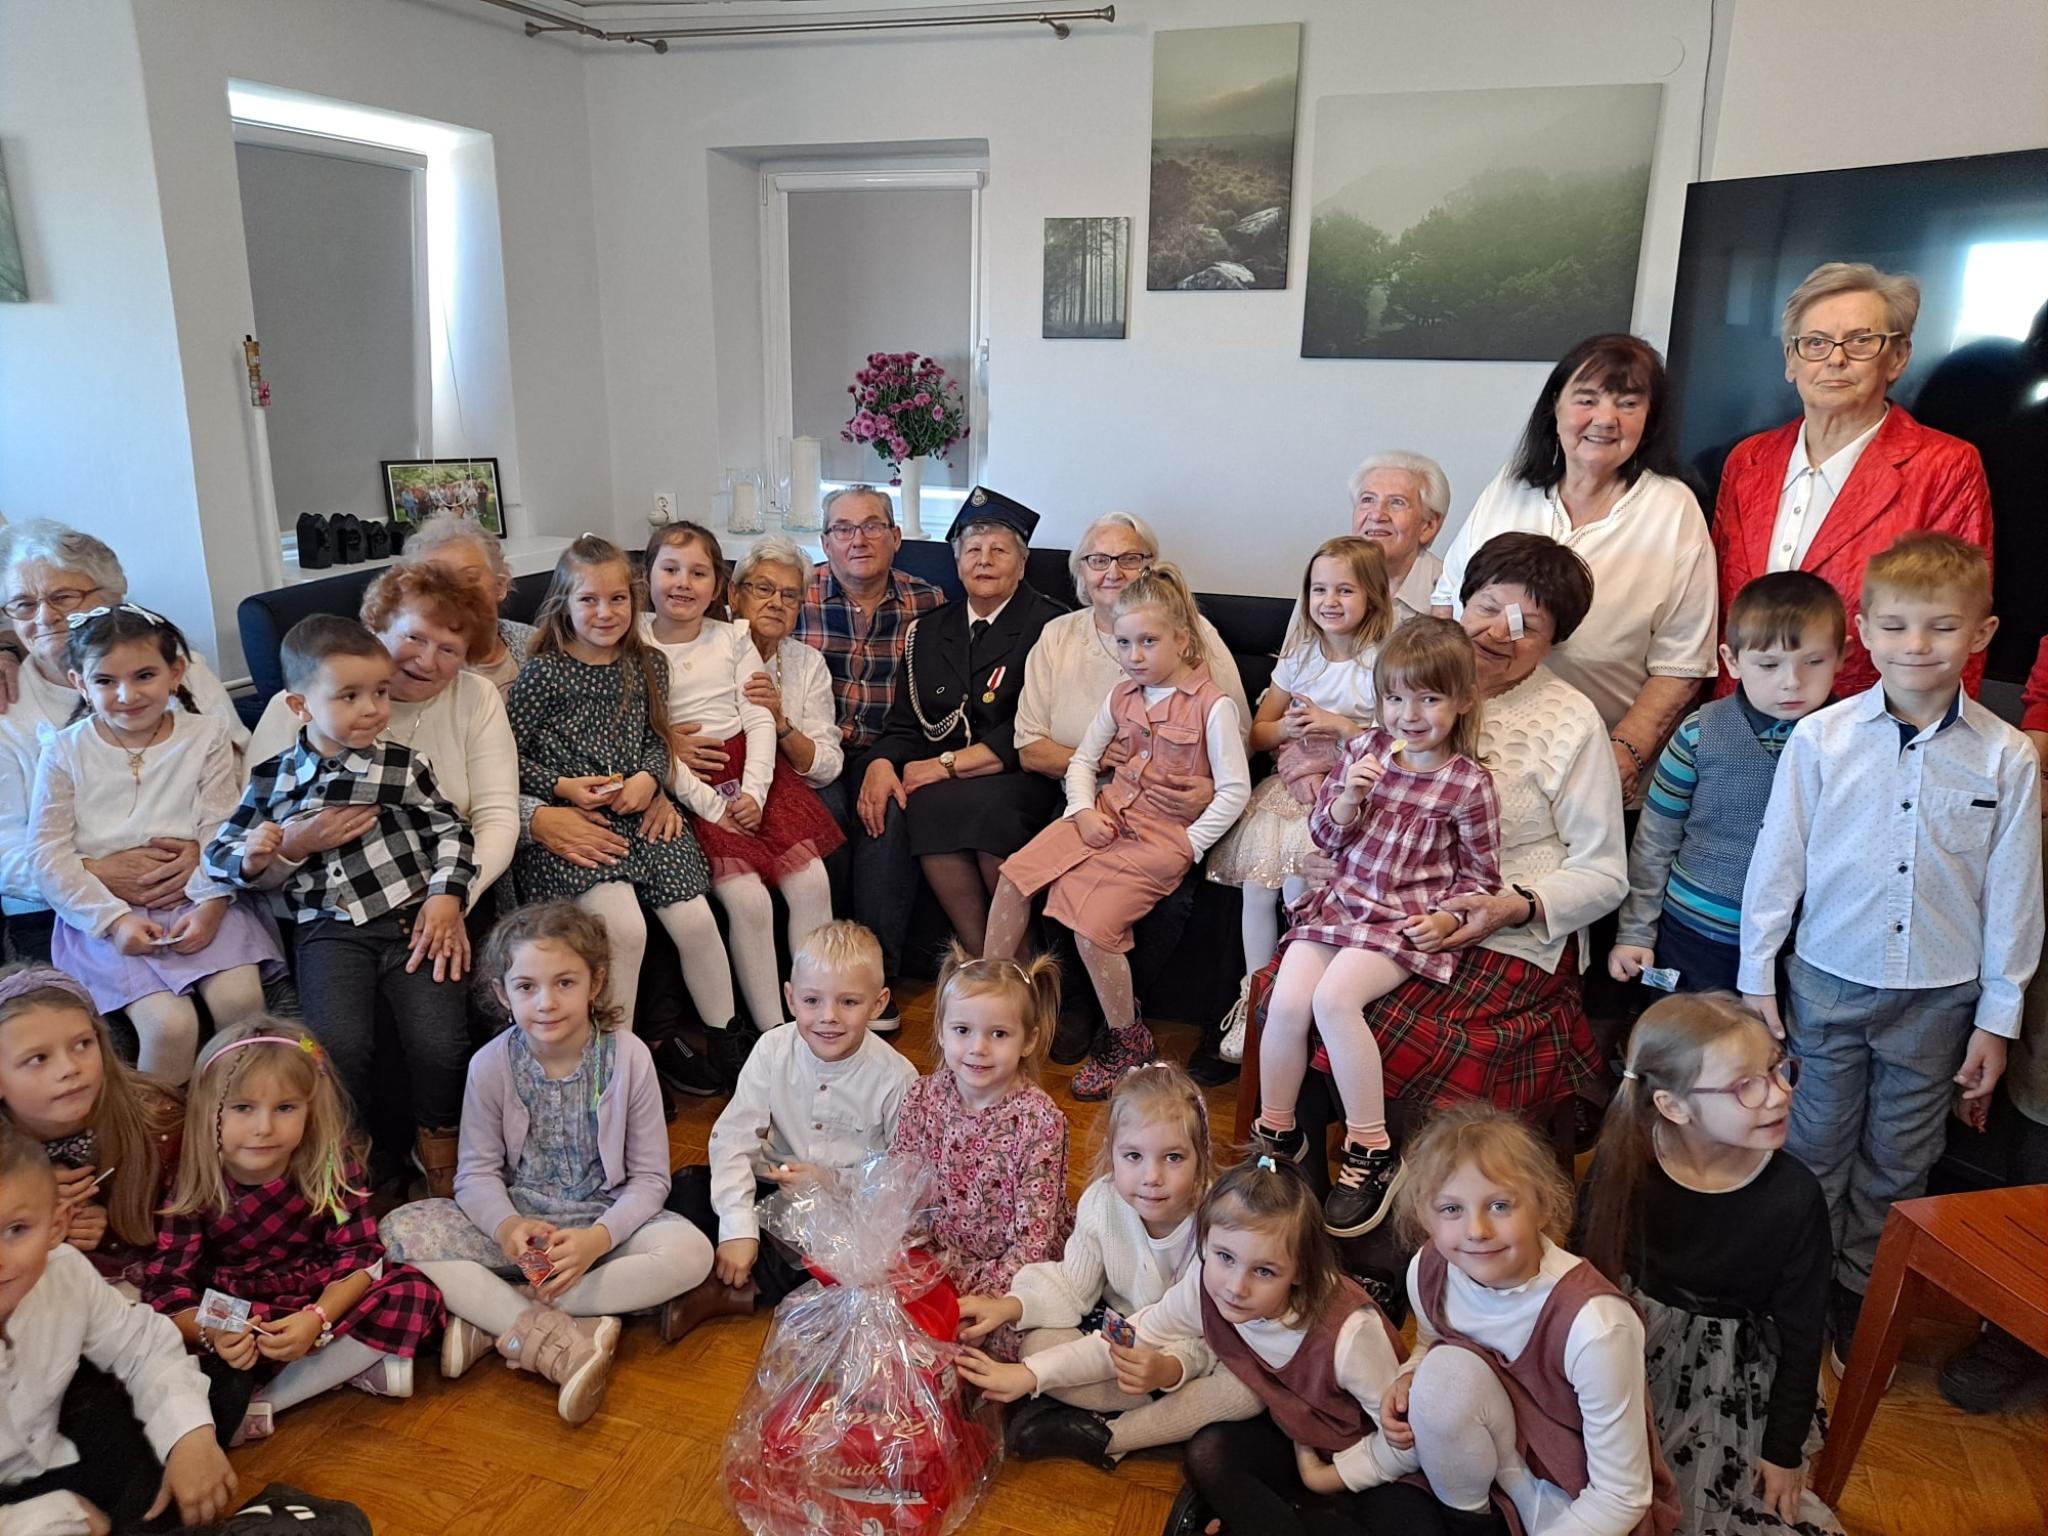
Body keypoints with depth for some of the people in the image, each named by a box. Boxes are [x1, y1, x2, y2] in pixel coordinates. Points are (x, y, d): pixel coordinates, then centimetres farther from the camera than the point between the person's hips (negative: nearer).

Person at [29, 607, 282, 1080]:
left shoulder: (206, 735, 4)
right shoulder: (65, 753, 3)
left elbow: (221, 831, -2)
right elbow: (49, 855, -1)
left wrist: (211, 904, -16)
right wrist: (113, 918, -12)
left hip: (198, 902, 1)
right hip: (105, 914, -1)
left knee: (239, 997, -23)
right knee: (169, 1023, -23)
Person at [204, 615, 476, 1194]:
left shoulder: (402, 765, 9)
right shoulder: (274, 780, 11)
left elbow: (451, 831, 8)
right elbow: (220, 855, 14)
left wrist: (446, 895, -7)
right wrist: (293, 846, -3)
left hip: (413, 917, 0)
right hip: (331, 930, 0)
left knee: (441, 1043, -19)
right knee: (340, 1046, -23)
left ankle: (438, 1143, 11)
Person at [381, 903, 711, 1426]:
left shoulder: (628, 1057, -11)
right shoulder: (491, 1065, -7)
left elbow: (649, 1176, -7)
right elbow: (477, 1172, -4)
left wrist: (598, 1238, -24)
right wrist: (506, 1226, -26)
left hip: (604, 1225, -1)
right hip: (514, 1227, 1)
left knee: (691, 1251, -29)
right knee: (399, 1231, -23)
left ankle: (498, 1319, -22)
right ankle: (559, 1338, -29)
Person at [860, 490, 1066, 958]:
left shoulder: (1048, 626, -1)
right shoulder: (928, 632, 18)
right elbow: (904, 723, 12)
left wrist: (947, 764, -15)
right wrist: (881, 763, -11)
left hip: (1021, 779, -4)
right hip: (941, 781, 4)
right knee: (907, 808, -29)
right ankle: (982, 961, -17)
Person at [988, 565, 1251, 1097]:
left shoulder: (1213, 705, -10)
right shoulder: (1123, 695, 10)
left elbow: (1236, 790, -12)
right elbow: (1082, 759, 16)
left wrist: (1189, 845, -14)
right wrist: (1084, 811, -1)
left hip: (1163, 834, -7)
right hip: (1108, 814, 7)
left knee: (1090, 921, -21)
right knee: (1014, 874, -8)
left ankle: (1128, 1042, 0)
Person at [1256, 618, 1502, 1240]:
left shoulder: (1469, 785, -4)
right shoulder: (1364, 749, 6)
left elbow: (1479, 875, 4)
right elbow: (1324, 836, 10)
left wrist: (1448, 918, -14)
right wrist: (1347, 797, -10)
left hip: (1406, 923, -4)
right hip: (1340, 902, 4)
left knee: (1333, 997, -28)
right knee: (1286, 1000, -16)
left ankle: (1371, 1149, -12)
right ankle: (1276, 1134, 7)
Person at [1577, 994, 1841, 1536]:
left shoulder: (1794, 1197, -21)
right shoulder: (1623, 1162, -19)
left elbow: (1801, 1331, -9)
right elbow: (1585, 1271, -5)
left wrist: (1784, 1449, 0)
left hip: (1732, 1382, 0)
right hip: (1628, 1356, 1)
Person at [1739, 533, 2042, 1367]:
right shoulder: (1820, 738, -9)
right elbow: (1777, 860, -3)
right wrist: (1757, 976, -1)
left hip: (1938, 998, 1)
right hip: (1826, 985, -1)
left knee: (1898, 1164, 16)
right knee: (1813, 1151, 11)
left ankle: (1861, 1298, 35)